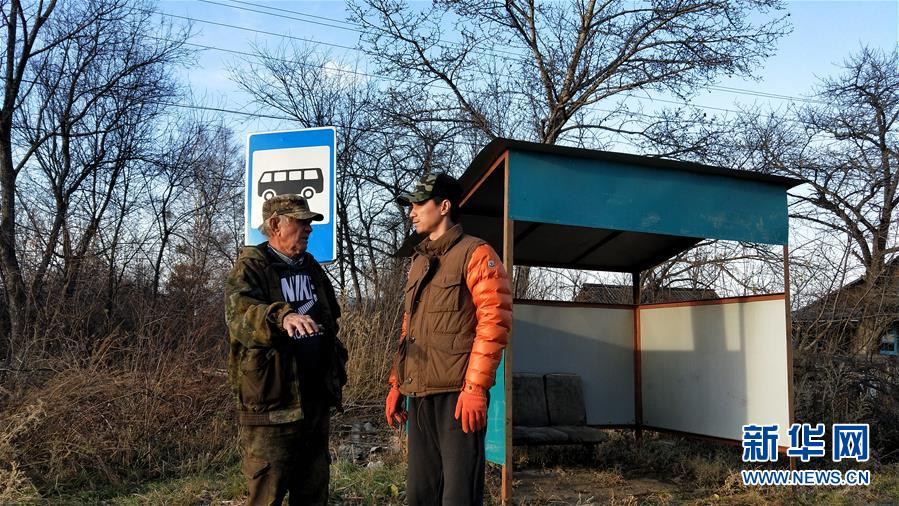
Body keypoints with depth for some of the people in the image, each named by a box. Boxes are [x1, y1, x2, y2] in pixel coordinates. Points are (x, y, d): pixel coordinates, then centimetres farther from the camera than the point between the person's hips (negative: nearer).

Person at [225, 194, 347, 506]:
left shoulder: (311, 268, 15)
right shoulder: (250, 268, -7)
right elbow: (240, 316, -27)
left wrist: (336, 370, 19)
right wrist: (281, 317, -45)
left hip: (316, 398, 7)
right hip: (271, 403, -7)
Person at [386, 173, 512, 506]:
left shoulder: (475, 254, -4)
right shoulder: (419, 261, 20)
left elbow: (494, 323, -13)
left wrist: (475, 387, -19)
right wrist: (396, 384, 18)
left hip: (457, 395, -7)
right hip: (420, 397, 8)